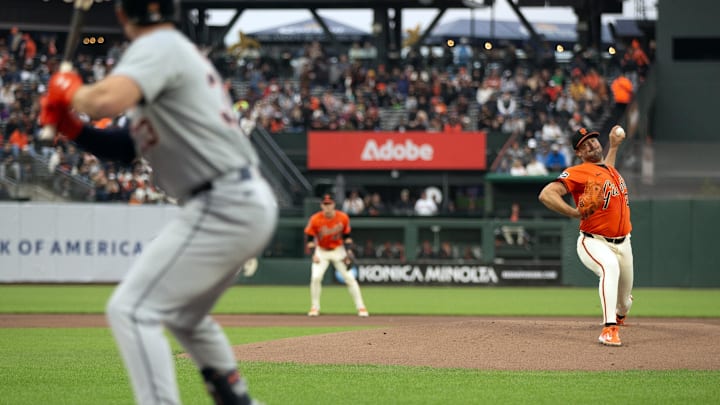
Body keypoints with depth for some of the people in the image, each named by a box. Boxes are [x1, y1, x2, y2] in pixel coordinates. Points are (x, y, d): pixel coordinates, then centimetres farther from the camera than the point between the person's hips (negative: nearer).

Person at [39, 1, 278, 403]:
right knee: (185, 314, 28)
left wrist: (69, 91, -10)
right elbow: (128, 147, 22)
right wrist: (70, 126, 10)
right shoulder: (180, 50, 20)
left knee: (131, 310, -11)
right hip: (251, 204, 10)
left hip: (222, 205, -10)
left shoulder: (158, 47, -10)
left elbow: (108, 100, -31)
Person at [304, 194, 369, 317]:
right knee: (316, 277, -17)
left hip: (338, 251, 1)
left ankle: (360, 307, 1)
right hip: (321, 252, -1)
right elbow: (309, 238, -9)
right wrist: (313, 255, -18)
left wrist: (348, 253, -8)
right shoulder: (315, 219, -18)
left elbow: (347, 236, 1)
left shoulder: (343, 218, -13)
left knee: (349, 278, -6)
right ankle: (315, 307, -2)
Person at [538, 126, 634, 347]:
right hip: (593, 243, -7)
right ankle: (609, 330, -44)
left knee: (624, 303, 15)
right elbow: (546, 194, -22)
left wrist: (614, 145, 37)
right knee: (610, 267, -40)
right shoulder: (577, 172, -11)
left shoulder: (611, 169, 14)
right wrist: (573, 212, -31)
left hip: (622, 243, 7)